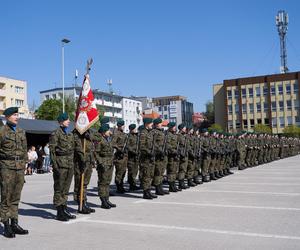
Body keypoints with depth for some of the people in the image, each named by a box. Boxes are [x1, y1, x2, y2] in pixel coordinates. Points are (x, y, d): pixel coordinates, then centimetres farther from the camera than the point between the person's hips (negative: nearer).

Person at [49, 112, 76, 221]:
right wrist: (55, 164, -15)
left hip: (70, 164, 7)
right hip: (61, 164, -7)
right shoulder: (56, 133, -6)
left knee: (66, 188, 13)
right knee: (59, 188, 0)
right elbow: (52, 150, -9)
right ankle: (59, 212, 5)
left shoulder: (70, 134, 15)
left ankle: (64, 209, 22)